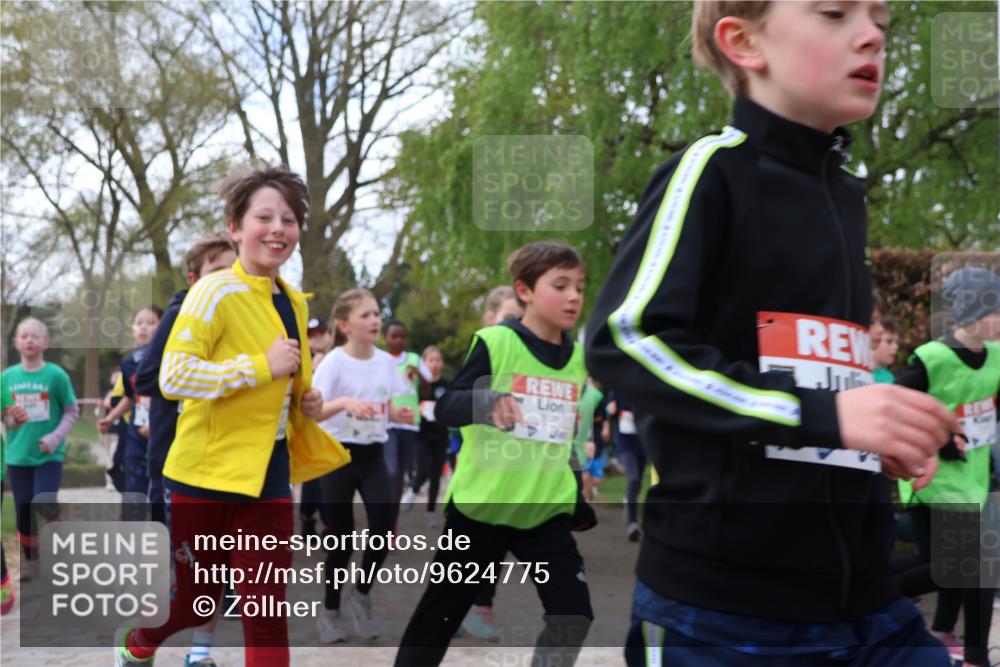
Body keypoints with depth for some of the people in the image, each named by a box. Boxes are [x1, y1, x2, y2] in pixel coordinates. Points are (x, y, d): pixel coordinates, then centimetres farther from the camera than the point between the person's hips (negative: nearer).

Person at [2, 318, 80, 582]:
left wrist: (55, 437, -13)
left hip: (49, 454, -3)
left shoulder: (56, 374, -8)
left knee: (45, 506, -12)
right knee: (23, 510, 8)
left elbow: (72, 411, -2)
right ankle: (29, 560, 24)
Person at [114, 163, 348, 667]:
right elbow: (173, 378, -22)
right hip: (208, 473, -5)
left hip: (268, 475, 5)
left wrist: (305, 403, 4)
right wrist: (262, 365, -22)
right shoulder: (216, 292, -14)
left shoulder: (295, 304, 9)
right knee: (195, 601, 11)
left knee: (267, 612, 0)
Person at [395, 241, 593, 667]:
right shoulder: (496, 342, -11)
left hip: (547, 509, 4)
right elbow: (445, 408, -18)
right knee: (442, 610, 8)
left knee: (573, 610, -10)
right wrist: (487, 401, -37)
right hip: (481, 504, -4)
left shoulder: (578, 358, 5)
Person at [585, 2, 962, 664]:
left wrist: (891, 433, 8)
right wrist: (820, 414, -25)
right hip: (720, 600, -7)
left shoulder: (845, 197, 17)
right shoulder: (714, 168, -7)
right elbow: (622, 339, -18)